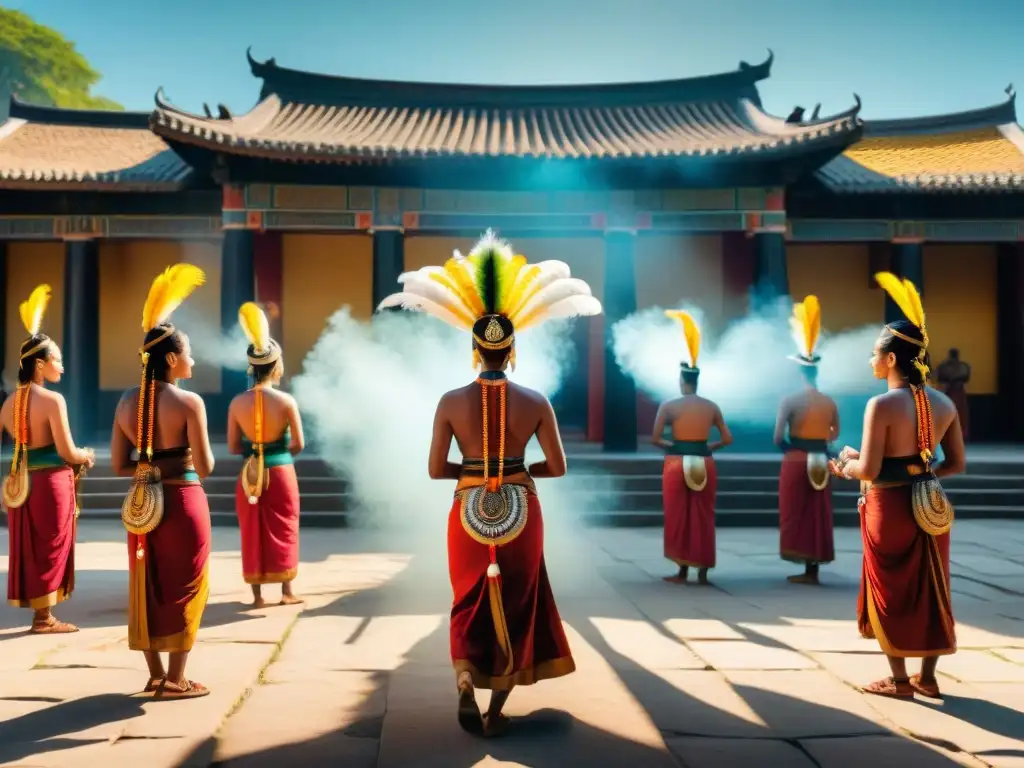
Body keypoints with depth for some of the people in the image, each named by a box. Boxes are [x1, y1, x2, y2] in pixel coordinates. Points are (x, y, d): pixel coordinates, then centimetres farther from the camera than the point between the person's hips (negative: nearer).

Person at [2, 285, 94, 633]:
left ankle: (40, 611, 20)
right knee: (49, 547, 3)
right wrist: (87, 457, 1)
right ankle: (44, 617, 10)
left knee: (29, 547, 13)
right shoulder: (53, 400, -16)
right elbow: (67, 452, -18)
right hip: (50, 483, -7)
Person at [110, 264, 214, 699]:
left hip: (142, 504, 6)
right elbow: (205, 467, -15)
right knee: (182, 588, 5)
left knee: (147, 587, 15)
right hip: (182, 502, -6)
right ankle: (175, 680, 11)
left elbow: (119, 466, 5)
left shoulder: (127, 402, 4)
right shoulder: (189, 402, -13)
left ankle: (155, 674, 25)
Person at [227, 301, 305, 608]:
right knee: (282, 531, 11)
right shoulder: (287, 401, -13)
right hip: (280, 472, -2)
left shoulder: (237, 403, -7)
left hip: (250, 473, 2)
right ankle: (287, 592, 17)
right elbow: (298, 445, -7)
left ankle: (257, 595, 15)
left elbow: (233, 447, -1)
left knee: (253, 534, 11)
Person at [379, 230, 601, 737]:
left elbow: (436, 470, -6)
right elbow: (557, 467, -4)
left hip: (469, 511, 0)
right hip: (522, 511, 0)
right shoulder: (536, 403, -8)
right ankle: (496, 711, 19)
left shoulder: (451, 402, -8)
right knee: (515, 607, 14)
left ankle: (465, 686, -1)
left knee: (469, 605, 19)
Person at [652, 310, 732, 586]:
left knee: (679, 517, 5)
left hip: (677, 464, -3)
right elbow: (727, 439, 3)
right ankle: (702, 571, 11)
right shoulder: (712, 406, 5)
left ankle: (683, 571, 9)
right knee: (703, 518, 9)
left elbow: (655, 439, -9)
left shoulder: (668, 406, -5)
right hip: (705, 464, 3)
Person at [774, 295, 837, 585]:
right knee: (817, 514, 9)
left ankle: (803, 564, 3)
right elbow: (834, 433, 15)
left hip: (795, 460, -5)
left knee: (795, 513, 4)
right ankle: (812, 569, 13)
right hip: (820, 461, 5)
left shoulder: (790, 401, -12)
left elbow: (777, 438, -13)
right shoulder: (830, 402, 3)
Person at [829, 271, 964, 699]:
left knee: (891, 591, 8)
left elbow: (869, 470, -20)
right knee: (930, 590, 15)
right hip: (930, 507, 6)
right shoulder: (945, 404, 2)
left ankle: (899, 681, 16)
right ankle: (927, 677, 24)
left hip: (889, 507, -6)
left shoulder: (881, 405, -18)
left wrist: (846, 465, 0)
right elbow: (957, 464, 6)